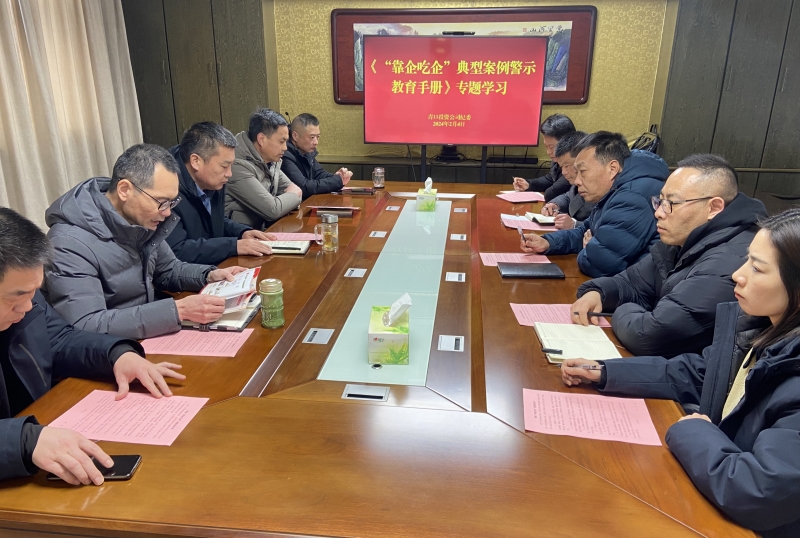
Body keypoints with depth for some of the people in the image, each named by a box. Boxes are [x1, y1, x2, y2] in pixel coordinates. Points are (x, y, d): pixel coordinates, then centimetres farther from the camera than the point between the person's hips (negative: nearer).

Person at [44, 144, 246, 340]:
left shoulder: (141, 220, -3)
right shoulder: (71, 242, -24)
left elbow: (167, 270, 14)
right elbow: (86, 327, -32)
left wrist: (209, 275, -6)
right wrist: (178, 310, -34)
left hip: (149, 337, 7)